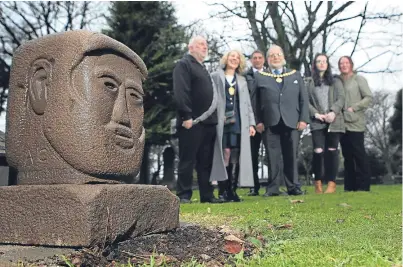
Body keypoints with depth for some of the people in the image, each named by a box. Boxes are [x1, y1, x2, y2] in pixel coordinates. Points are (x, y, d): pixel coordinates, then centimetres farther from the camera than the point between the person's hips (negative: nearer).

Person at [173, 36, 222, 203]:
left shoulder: (202, 68, 25)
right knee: (187, 161, -3)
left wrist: (214, 117, 17)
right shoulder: (184, 64, -3)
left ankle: (207, 195, 15)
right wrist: (187, 116, -22)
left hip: (208, 122, 9)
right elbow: (180, 92, -15)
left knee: (206, 161, 9)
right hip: (192, 121, -9)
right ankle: (183, 195, 3)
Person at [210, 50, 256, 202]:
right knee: (225, 153, -13)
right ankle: (222, 190, -8)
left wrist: (251, 123, 8)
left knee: (236, 156, -2)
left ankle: (232, 190, 3)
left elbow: (247, 103, 18)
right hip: (222, 120, -3)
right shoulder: (215, 77, 10)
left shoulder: (242, 80, 22)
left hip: (238, 121, 4)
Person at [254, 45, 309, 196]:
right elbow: (256, 101, 5)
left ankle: (293, 187, 10)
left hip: (291, 122, 1)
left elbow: (303, 99, 11)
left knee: (291, 157, 3)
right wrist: (258, 121, -5)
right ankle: (273, 188, 6)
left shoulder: (296, 75, 17)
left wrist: (303, 119, 1)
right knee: (272, 158, -1)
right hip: (270, 123, -1)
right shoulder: (260, 77, 12)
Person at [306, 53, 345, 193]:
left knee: (332, 151, -2)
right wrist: (315, 114, -11)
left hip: (334, 121, 1)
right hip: (317, 122, -1)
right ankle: (318, 182, 2)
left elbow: (341, 99, 5)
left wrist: (333, 112, -12)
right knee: (318, 151, -10)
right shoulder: (310, 83, 13)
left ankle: (331, 183, 2)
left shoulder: (336, 81, 16)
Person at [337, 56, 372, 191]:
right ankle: (350, 186, 12)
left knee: (359, 153, -5)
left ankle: (363, 185, 0)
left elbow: (369, 97, -4)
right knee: (347, 155, 7)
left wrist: (354, 108, -12)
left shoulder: (358, 79, 1)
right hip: (342, 123, 4)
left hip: (355, 123, -4)